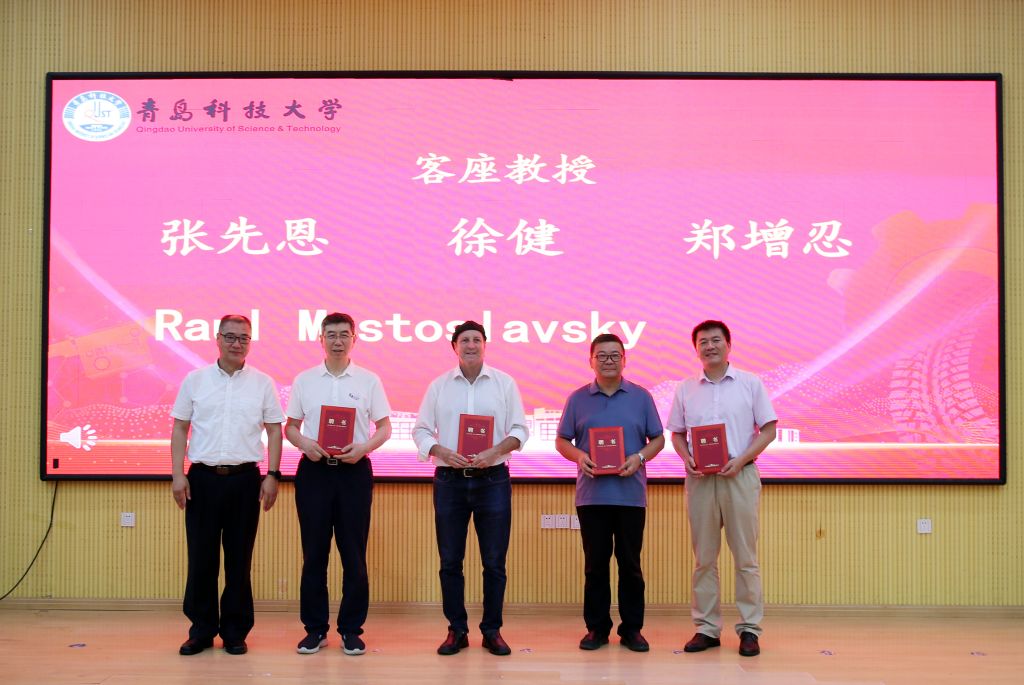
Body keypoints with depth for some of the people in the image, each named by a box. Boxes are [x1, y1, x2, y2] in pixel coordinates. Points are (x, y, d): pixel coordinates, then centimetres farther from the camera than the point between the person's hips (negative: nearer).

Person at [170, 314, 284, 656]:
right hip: (203, 477, 1)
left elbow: (274, 431, 6)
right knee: (201, 557, 5)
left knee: (239, 558, 5)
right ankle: (201, 629, 17)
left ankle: (235, 631, 16)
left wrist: (272, 475, -2)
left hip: (245, 478, 0)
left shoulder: (262, 383, 5)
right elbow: (180, 429, 7)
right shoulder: (195, 380, 6)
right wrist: (178, 474, -1)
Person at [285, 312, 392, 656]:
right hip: (314, 470, 1)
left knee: (354, 553, 2)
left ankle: (351, 629, 12)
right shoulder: (304, 380, 7)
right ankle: (315, 628, 15)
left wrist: (363, 447, -14)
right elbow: (290, 427, 9)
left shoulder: (369, 380, 3)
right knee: (313, 552, 5)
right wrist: (304, 443, -12)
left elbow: (384, 428, 4)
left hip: (354, 470, -1)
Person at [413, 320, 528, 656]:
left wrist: (495, 451, -16)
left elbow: (519, 430, 2)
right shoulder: (439, 385, 5)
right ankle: (456, 630, 16)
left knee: (494, 561, 2)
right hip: (450, 479, 1)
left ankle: (492, 630, 13)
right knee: (450, 560, 5)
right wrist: (443, 452, -13)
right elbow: (421, 430, 5)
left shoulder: (504, 383, 3)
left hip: (492, 479, -1)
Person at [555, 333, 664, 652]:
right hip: (591, 494, 0)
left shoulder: (641, 397, 7)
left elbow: (657, 439, 8)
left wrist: (639, 457, -11)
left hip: (630, 493, 0)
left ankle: (632, 628, 14)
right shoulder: (578, 398, 8)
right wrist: (578, 456, -12)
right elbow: (562, 441, 9)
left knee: (630, 563, 5)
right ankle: (596, 627, 16)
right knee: (595, 563, 6)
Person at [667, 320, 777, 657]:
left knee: (745, 556, 2)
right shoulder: (686, 389, 9)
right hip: (699, 478, 2)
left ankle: (749, 628, 10)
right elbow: (677, 433, 13)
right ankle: (706, 627, 14)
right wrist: (687, 458, -7)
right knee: (704, 557, 6)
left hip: (740, 475, -2)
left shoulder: (751, 384, 2)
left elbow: (768, 429, 1)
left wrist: (741, 460, -12)